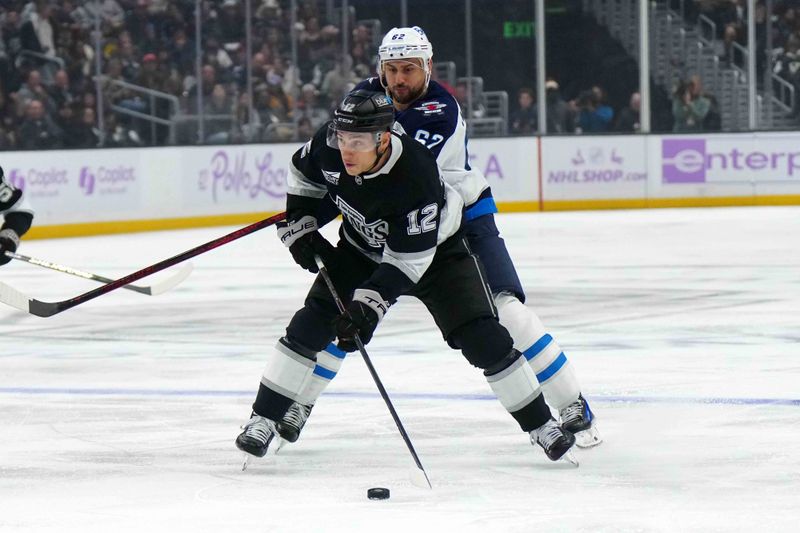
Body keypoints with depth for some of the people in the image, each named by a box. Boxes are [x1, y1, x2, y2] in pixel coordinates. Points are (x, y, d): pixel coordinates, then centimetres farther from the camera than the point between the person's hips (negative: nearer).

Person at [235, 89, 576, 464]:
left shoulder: (416, 177, -40)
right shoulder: (329, 146, -25)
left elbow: (409, 259, -36)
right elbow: (303, 173, 1)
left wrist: (369, 304, -43)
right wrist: (299, 226, -7)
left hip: (432, 252, -4)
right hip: (362, 247, 4)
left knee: (481, 338, -12)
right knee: (312, 323, -10)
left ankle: (540, 425, 2)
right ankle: (263, 419, -1)